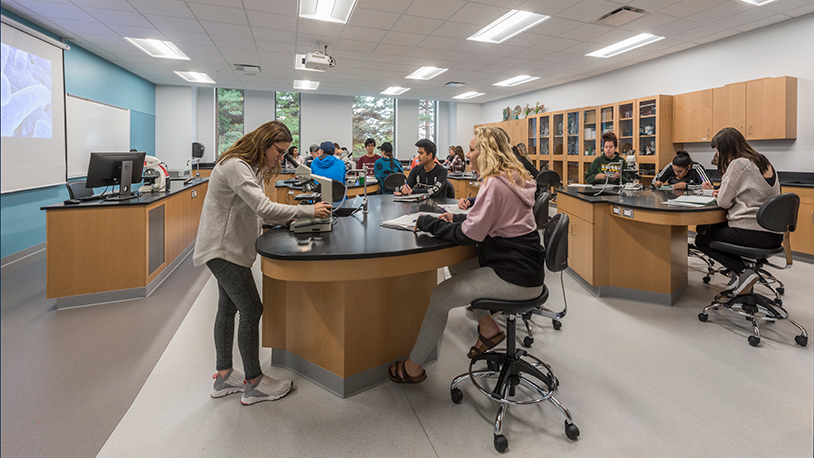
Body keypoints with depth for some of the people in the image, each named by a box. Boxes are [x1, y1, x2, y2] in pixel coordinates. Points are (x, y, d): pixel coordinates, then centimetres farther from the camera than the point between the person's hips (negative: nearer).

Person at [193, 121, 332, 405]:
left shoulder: (248, 167, 12)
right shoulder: (235, 166, -22)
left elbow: (255, 211, 12)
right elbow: (264, 209, -31)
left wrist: (286, 218, -3)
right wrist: (308, 210, -27)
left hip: (228, 247, 11)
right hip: (223, 249, -11)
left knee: (228, 308, 15)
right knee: (251, 310, -6)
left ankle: (223, 377, 28)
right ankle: (253, 384, 7)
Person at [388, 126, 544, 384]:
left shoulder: (495, 184, -20)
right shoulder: (512, 178, 11)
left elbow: (470, 235, -21)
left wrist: (428, 223, -10)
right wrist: (457, 218, 7)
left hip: (515, 277, -10)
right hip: (522, 266, 10)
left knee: (441, 296, -7)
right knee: (456, 267, 20)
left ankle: (413, 368, 9)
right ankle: (488, 328, 21)